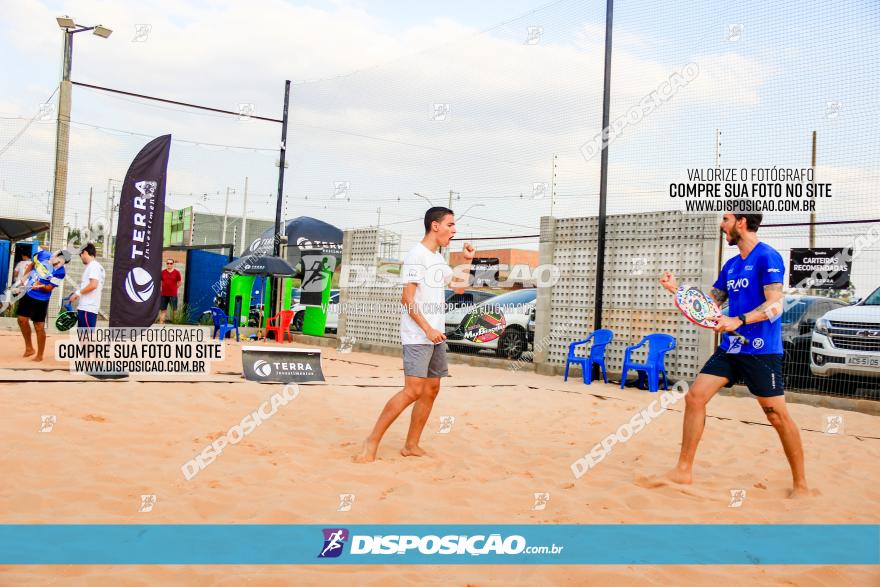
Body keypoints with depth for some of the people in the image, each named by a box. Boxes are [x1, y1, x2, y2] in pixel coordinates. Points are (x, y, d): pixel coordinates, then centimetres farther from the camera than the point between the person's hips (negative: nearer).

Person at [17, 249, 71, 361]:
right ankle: (29, 348, 27)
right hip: (27, 292, 5)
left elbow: (49, 288, -18)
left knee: (39, 327, -1)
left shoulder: (60, 272, -25)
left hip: (41, 299, -5)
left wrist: (41, 286, -38)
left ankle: (40, 355, 14)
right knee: (22, 319, 10)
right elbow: (32, 265, 8)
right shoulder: (43, 255, -13)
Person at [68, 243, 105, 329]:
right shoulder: (91, 266, 20)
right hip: (84, 307, 10)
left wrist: (77, 293, -12)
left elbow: (93, 285, -21)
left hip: (88, 308, -10)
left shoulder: (94, 265, -10)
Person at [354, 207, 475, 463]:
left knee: (431, 389, 7)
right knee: (413, 390, -16)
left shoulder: (439, 259, 17)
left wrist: (468, 260, 15)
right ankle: (372, 441, -7)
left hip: (436, 336, 9)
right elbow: (407, 299, -16)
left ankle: (411, 445, 14)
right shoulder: (417, 255, -10)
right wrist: (428, 329, -19)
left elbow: (459, 288, 26)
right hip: (417, 336, -9)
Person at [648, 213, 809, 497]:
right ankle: (683, 471, 7)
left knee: (778, 416, -2)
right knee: (694, 397, -1)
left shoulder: (768, 257, -11)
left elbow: (775, 306, -19)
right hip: (730, 348, 8)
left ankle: (800, 485, 16)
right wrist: (676, 288, 12)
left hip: (761, 351, -7)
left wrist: (738, 321, -31)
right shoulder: (731, 265, 14)